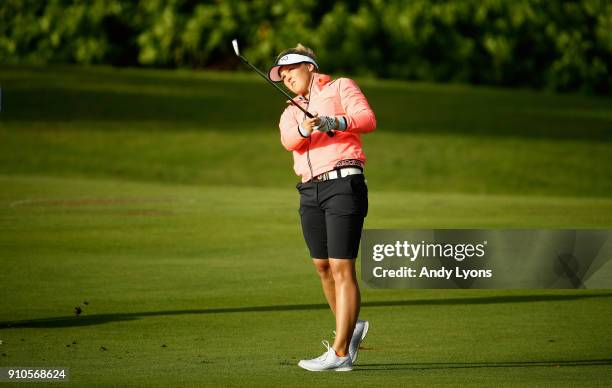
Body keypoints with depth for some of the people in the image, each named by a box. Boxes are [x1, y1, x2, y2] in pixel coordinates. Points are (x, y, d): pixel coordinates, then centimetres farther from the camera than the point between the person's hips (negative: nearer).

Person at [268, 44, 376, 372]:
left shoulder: (340, 87, 10)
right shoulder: (291, 112, 22)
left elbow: (367, 119, -7)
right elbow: (288, 140, -2)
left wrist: (333, 121, -23)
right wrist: (304, 128, -24)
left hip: (343, 184, -6)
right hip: (310, 191, 6)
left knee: (342, 268, -10)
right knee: (323, 267, 8)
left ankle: (340, 353, -12)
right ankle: (351, 327, 30)